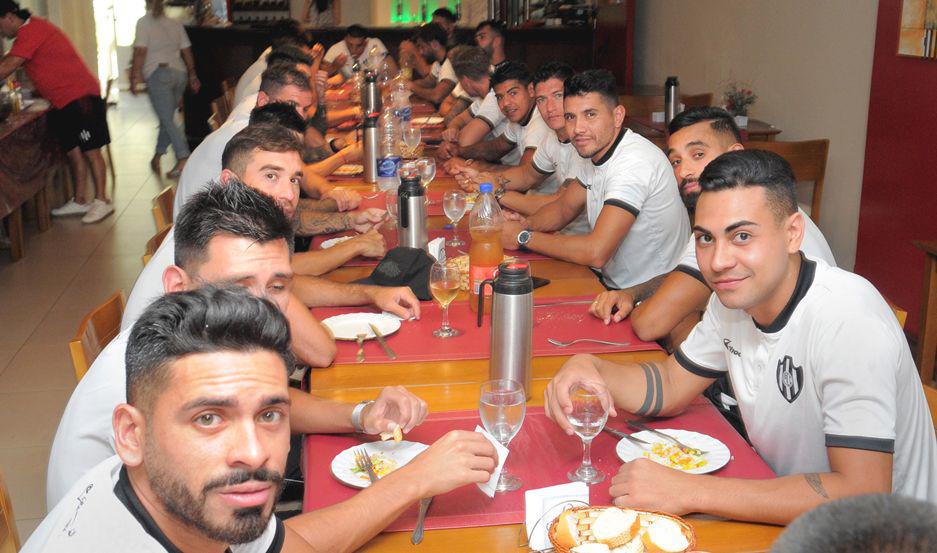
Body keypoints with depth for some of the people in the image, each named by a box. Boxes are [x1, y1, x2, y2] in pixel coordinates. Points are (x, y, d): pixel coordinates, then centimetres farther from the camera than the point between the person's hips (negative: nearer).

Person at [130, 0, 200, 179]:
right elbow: (187, 51, 15)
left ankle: (183, 159, -16)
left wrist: (134, 77, -8)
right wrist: (192, 75, 22)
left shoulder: (144, 23, -2)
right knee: (167, 118, 15)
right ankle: (158, 155, 21)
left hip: (158, 73, -6)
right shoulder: (176, 24, 13)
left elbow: (140, 52, -10)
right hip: (179, 73, 6)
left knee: (168, 120, -7)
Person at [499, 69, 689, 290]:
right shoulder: (595, 150, 5)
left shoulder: (634, 163, -25)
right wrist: (525, 224, -5)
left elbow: (596, 253, -30)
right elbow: (564, 208, 17)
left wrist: (524, 236, -18)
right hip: (613, 283, 8)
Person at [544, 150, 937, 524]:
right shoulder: (734, 295, -4)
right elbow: (670, 386, 7)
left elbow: (863, 498, -31)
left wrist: (691, 491, -31)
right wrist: (590, 369, -14)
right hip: (784, 510, 6)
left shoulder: (847, 319, -26)